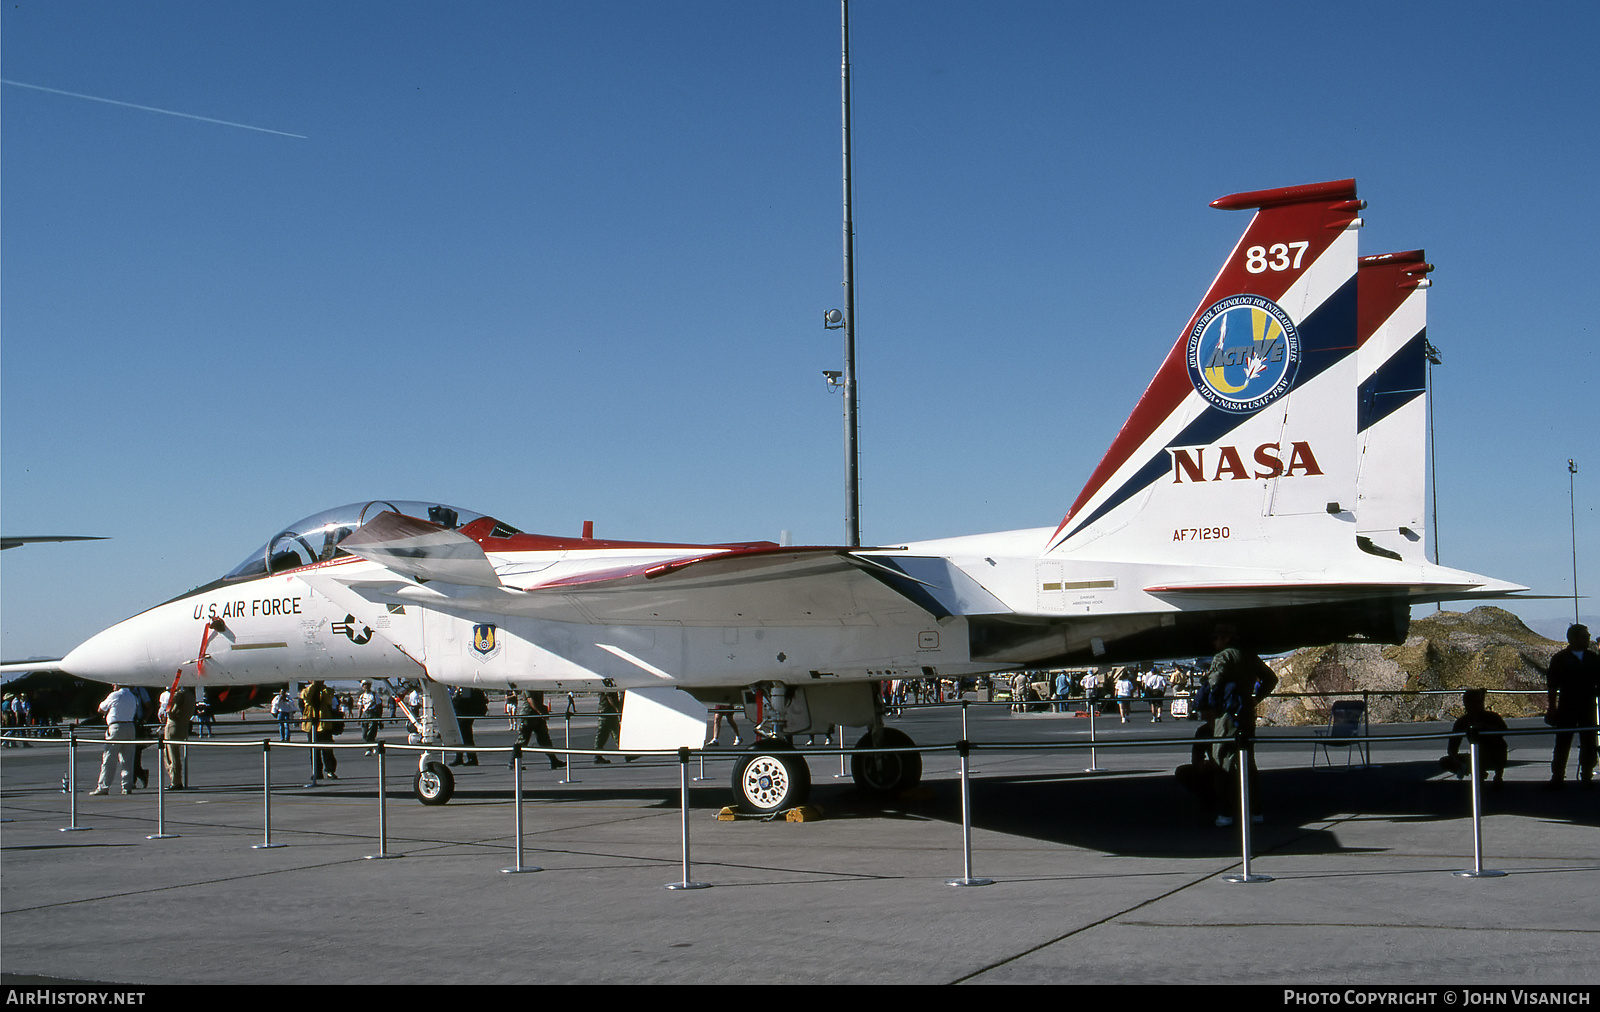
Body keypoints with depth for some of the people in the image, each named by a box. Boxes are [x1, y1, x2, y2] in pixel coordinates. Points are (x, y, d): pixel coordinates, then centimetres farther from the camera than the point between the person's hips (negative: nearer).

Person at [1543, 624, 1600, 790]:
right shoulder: (1560, 659, -1)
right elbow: (1552, 686, 1)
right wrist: (1552, 708, -3)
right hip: (1566, 709, -2)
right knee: (1562, 744, 1)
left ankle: (1587, 777, 16)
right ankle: (1557, 777, 8)